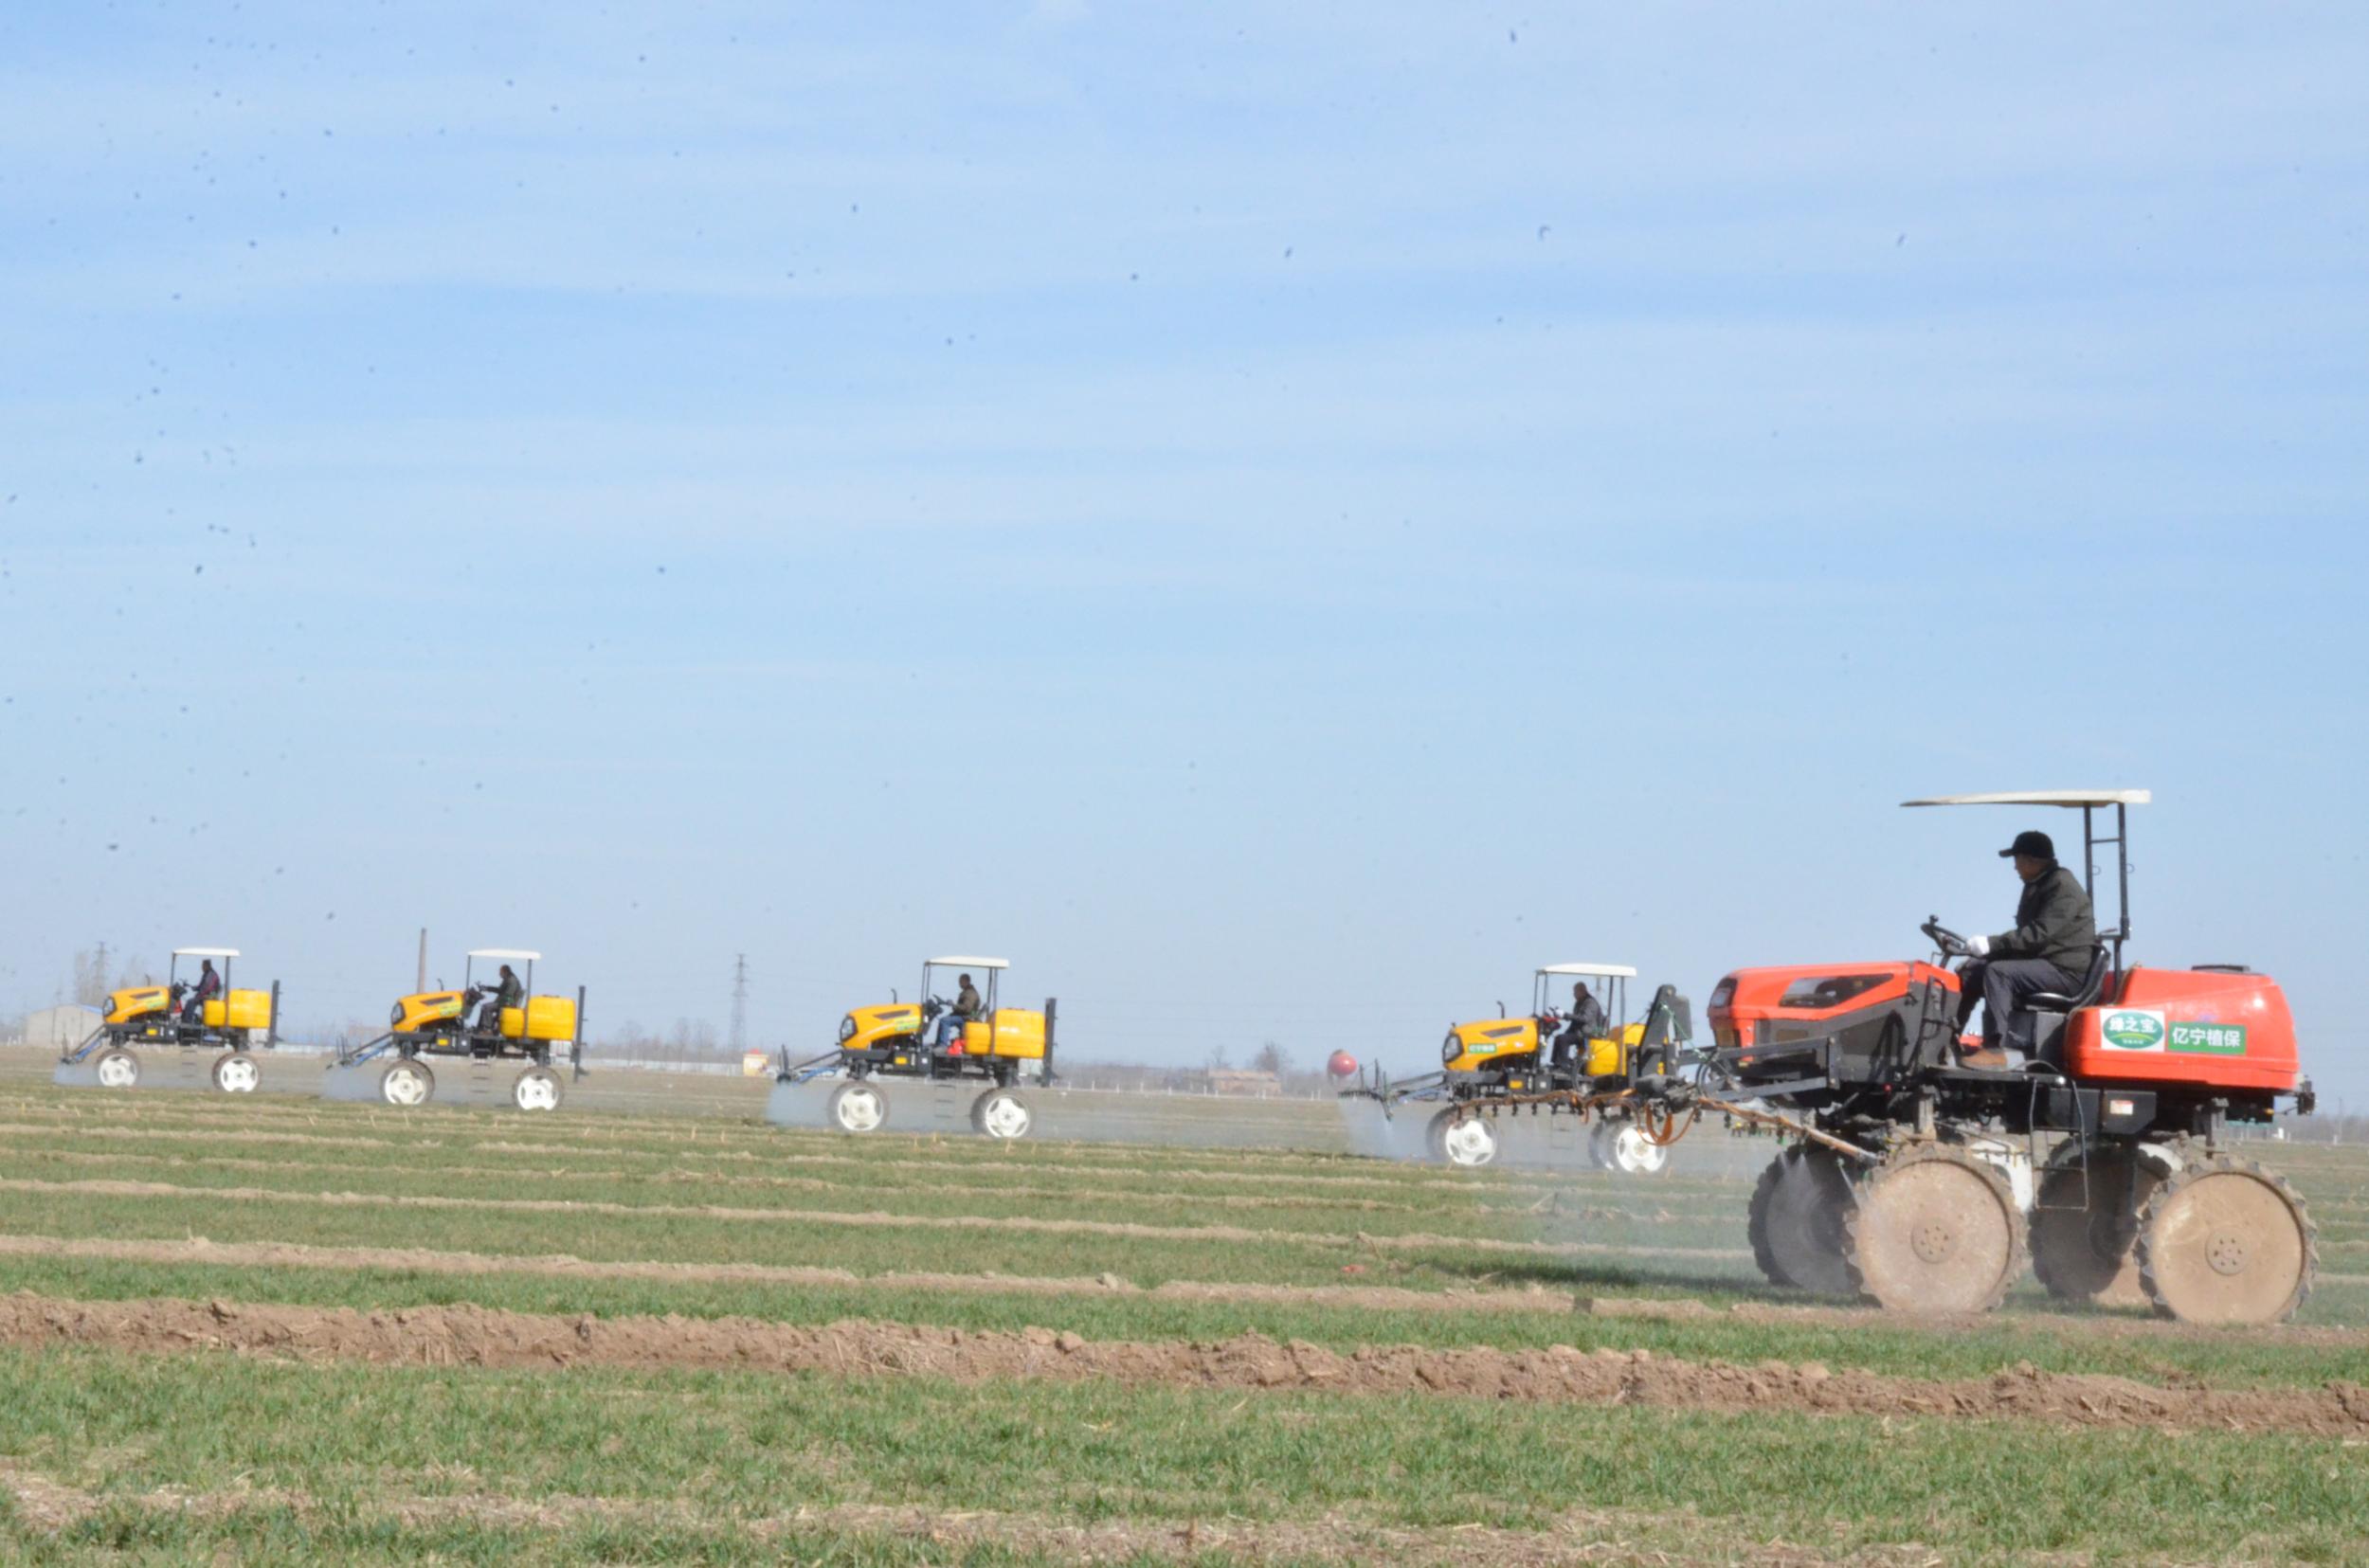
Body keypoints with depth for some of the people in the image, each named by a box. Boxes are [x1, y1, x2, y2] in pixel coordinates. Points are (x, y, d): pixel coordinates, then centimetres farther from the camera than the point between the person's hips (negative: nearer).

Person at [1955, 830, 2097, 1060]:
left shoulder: (2062, 886, -14)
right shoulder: (2035, 887, 18)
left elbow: (2039, 933, -25)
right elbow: (2026, 935, 21)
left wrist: (1992, 944, -29)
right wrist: (1984, 950, 8)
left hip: (2064, 970, -10)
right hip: (2038, 962, 10)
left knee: (1997, 972, -29)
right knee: (1970, 972, 1)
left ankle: (1994, 1048, -33)